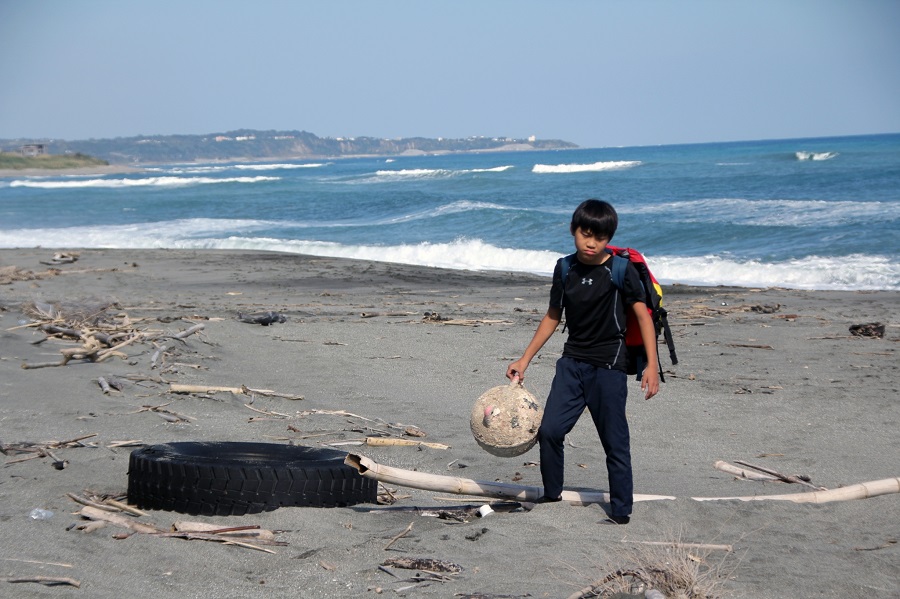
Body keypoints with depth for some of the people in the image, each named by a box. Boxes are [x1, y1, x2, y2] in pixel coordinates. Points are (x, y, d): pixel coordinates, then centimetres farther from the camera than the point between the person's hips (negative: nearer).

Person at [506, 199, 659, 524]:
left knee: (615, 440, -1)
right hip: (572, 361, 5)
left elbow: (643, 315, -7)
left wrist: (652, 365, -14)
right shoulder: (565, 270, 5)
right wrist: (525, 359, 13)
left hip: (608, 366, -4)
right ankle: (551, 496, 18)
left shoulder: (621, 270, -8)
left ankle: (621, 510, 11)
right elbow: (552, 317, 14)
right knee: (549, 430, -1)